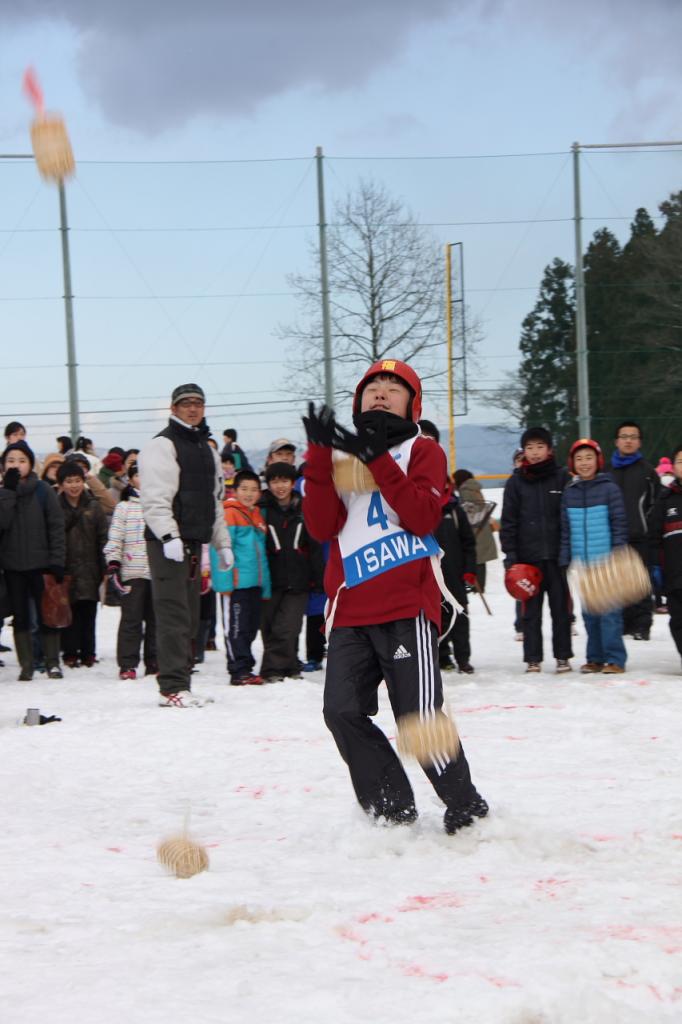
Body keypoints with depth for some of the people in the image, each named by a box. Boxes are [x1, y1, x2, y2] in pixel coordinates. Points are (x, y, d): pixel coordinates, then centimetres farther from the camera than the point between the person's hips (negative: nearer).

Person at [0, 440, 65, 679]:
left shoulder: (43, 491, -3)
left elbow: (56, 527, -4)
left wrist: (57, 561, -9)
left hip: (41, 563, -2)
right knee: (20, 616, 6)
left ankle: (52, 662, 13)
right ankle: (26, 665, 12)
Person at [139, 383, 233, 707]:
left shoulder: (206, 448, 22)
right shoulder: (162, 445, -5)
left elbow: (215, 500, 27)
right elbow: (154, 498, -15)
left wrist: (222, 543, 22)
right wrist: (168, 535, -25)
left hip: (193, 541, 9)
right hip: (168, 542, -9)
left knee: (190, 616, 10)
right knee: (173, 614, -12)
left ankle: (181, 683, 15)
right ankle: (173, 687, -14)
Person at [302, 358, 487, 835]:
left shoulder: (423, 451, 7)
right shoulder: (342, 455, 17)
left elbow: (423, 517, -12)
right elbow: (322, 526, 1)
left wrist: (377, 460, -16)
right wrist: (320, 456, -8)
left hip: (407, 605, -4)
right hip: (351, 609, 5)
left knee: (419, 716, -9)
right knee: (343, 710, -4)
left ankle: (468, 808, 9)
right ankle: (391, 811, 10)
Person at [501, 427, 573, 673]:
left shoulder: (562, 478, 3)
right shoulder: (516, 482, 5)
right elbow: (508, 521, 4)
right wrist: (510, 554, -3)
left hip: (558, 554, 0)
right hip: (528, 556, 0)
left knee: (561, 607, 4)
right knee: (531, 610, 3)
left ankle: (563, 656, 12)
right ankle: (533, 658, 9)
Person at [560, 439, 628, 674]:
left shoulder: (609, 489, -3)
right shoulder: (569, 493, 9)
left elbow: (619, 525, -5)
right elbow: (565, 531, 12)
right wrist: (566, 561, 7)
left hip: (606, 562, -4)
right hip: (582, 564, 4)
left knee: (610, 611, -6)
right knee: (589, 614, 8)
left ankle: (615, 659, -2)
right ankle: (595, 658, 16)